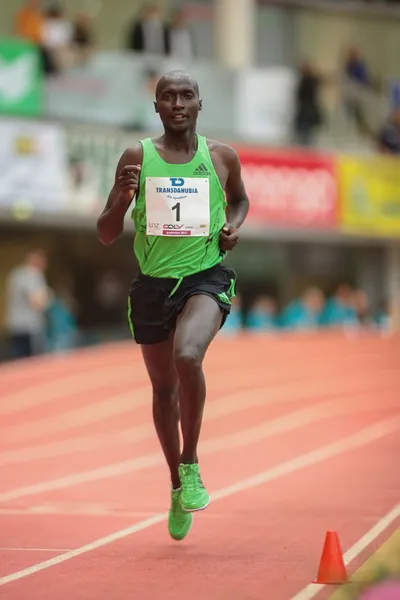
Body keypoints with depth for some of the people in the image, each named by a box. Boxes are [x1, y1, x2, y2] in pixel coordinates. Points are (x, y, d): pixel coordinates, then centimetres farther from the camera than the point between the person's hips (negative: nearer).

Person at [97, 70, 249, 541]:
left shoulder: (221, 157, 2)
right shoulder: (137, 158, -1)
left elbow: (239, 199, 24)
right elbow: (105, 236, 0)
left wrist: (233, 225, 2)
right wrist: (122, 196, -20)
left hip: (206, 277, -2)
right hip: (153, 284, 2)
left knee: (188, 357, -31)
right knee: (164, 388, 14)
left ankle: (191, 463, -12)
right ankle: (177, 484, 36)